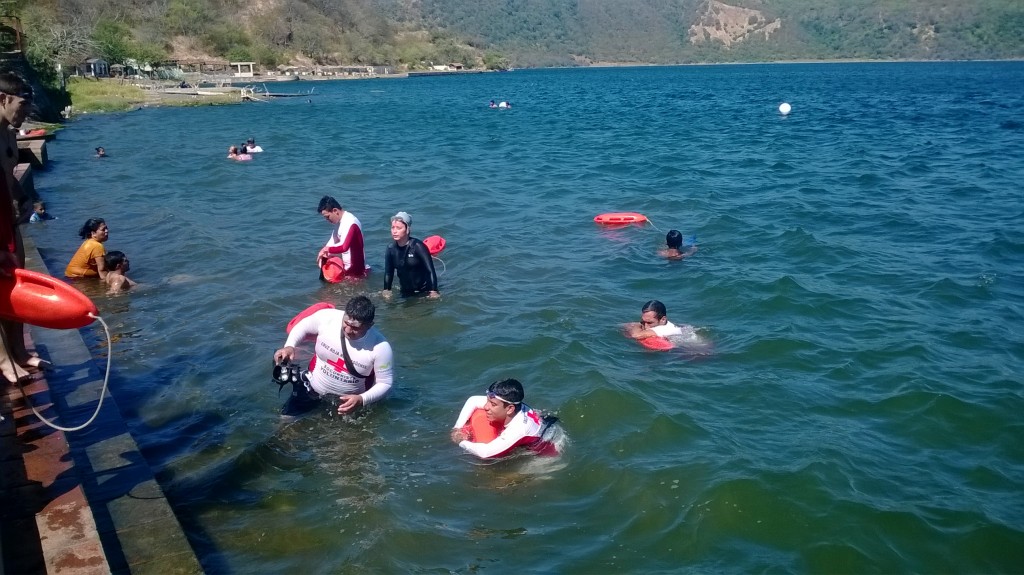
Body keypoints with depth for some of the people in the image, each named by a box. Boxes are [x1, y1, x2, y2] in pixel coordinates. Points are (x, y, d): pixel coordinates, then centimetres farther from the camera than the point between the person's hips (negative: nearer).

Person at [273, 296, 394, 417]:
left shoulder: (380, 347, -29)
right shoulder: (326, 317, -24)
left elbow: (385, 383, -18)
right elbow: (303, 326, -1)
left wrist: (362, 400, -35)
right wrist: (289, 345, -19)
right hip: (313, 390, 2)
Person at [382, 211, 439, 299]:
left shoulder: (417, 246, -18)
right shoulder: (391, 249, -5)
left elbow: (430, 270, -20)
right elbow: (388, 272, 6)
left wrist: (433, 292, -23)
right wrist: (386, 291, 2)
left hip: (424, 291, -4)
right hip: (405, 293, 4)